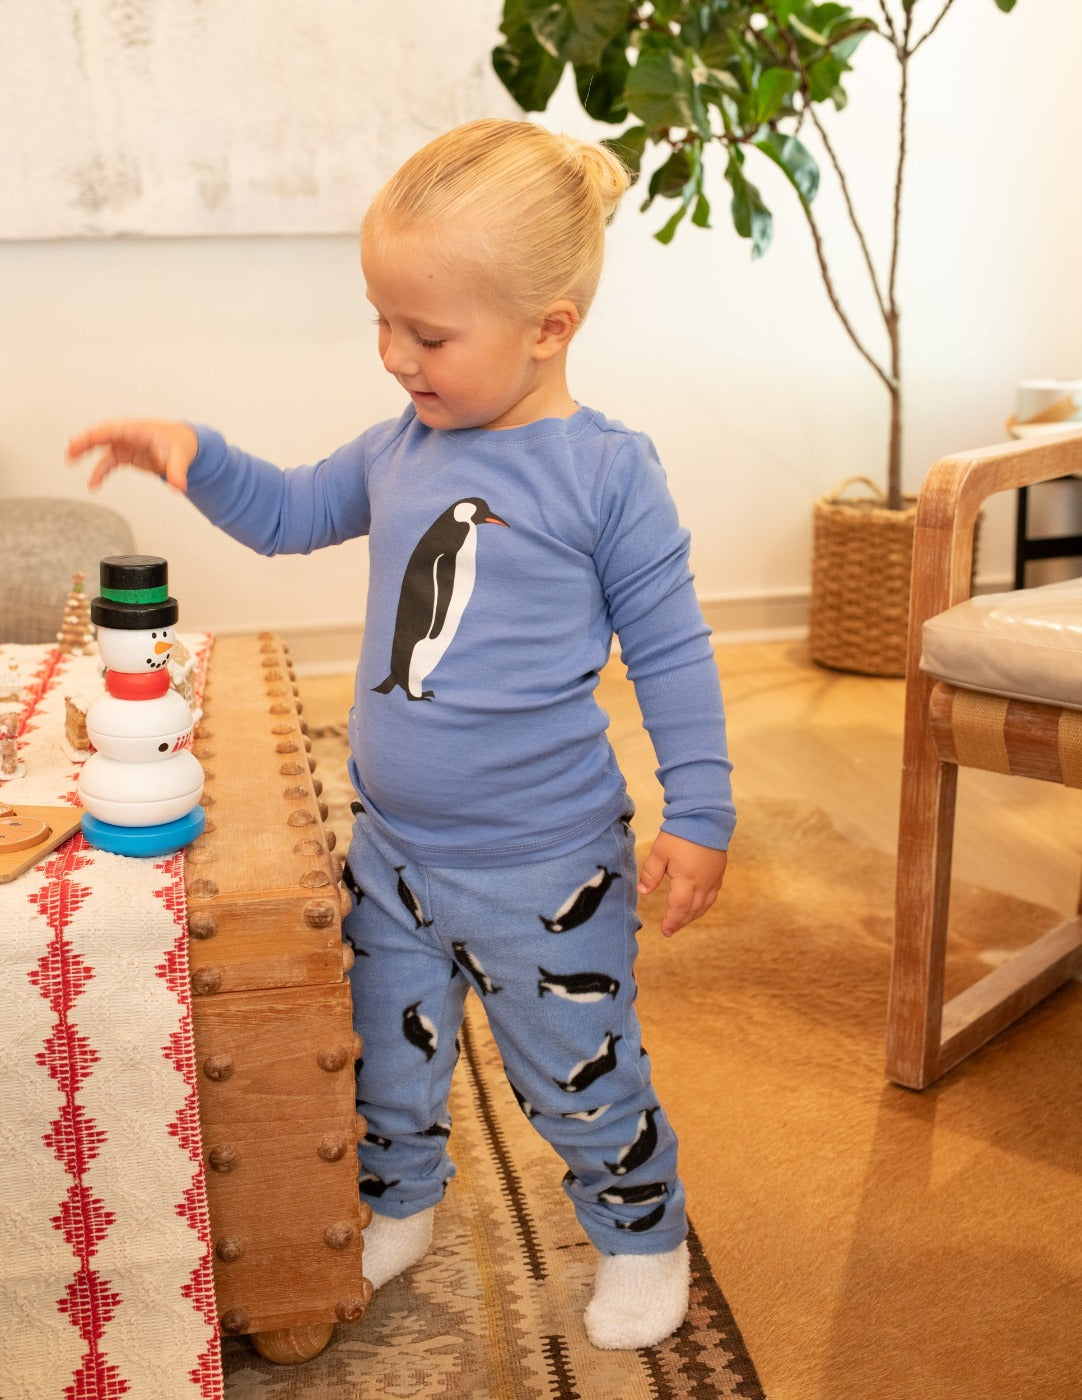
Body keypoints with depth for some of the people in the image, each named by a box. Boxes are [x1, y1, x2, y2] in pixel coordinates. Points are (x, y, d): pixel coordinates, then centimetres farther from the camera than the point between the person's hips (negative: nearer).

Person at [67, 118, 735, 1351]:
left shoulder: (605, 472, -15)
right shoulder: (398, 450, 1)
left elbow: (670, 652, -10)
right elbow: (290, 515, 18)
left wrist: (696, 817, -11)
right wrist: (195, 458, 1)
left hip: (544, 868, -5)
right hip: (392, 849, 6)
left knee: (581, 1076, 12)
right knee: (383, 1055, 21)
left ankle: (640, 1237, 39)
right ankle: (397, 1208, 48)